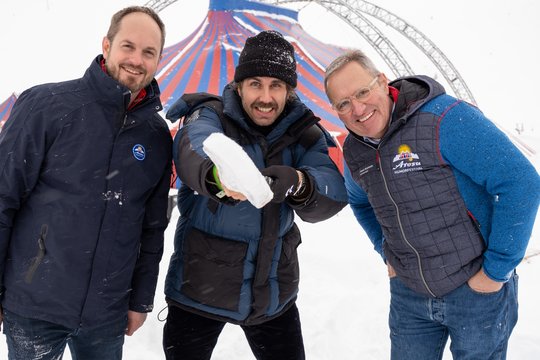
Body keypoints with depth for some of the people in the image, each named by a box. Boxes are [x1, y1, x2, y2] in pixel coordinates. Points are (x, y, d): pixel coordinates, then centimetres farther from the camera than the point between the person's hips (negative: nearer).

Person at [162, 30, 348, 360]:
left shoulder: (303, 132, -2)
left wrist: (298, 183, -40)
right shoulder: (210, 117, -11)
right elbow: (194, 149, -35)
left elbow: (334, 192, -18)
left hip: (274, 293, 3)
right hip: (200, 291, -2)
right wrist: (219, 175, -58)